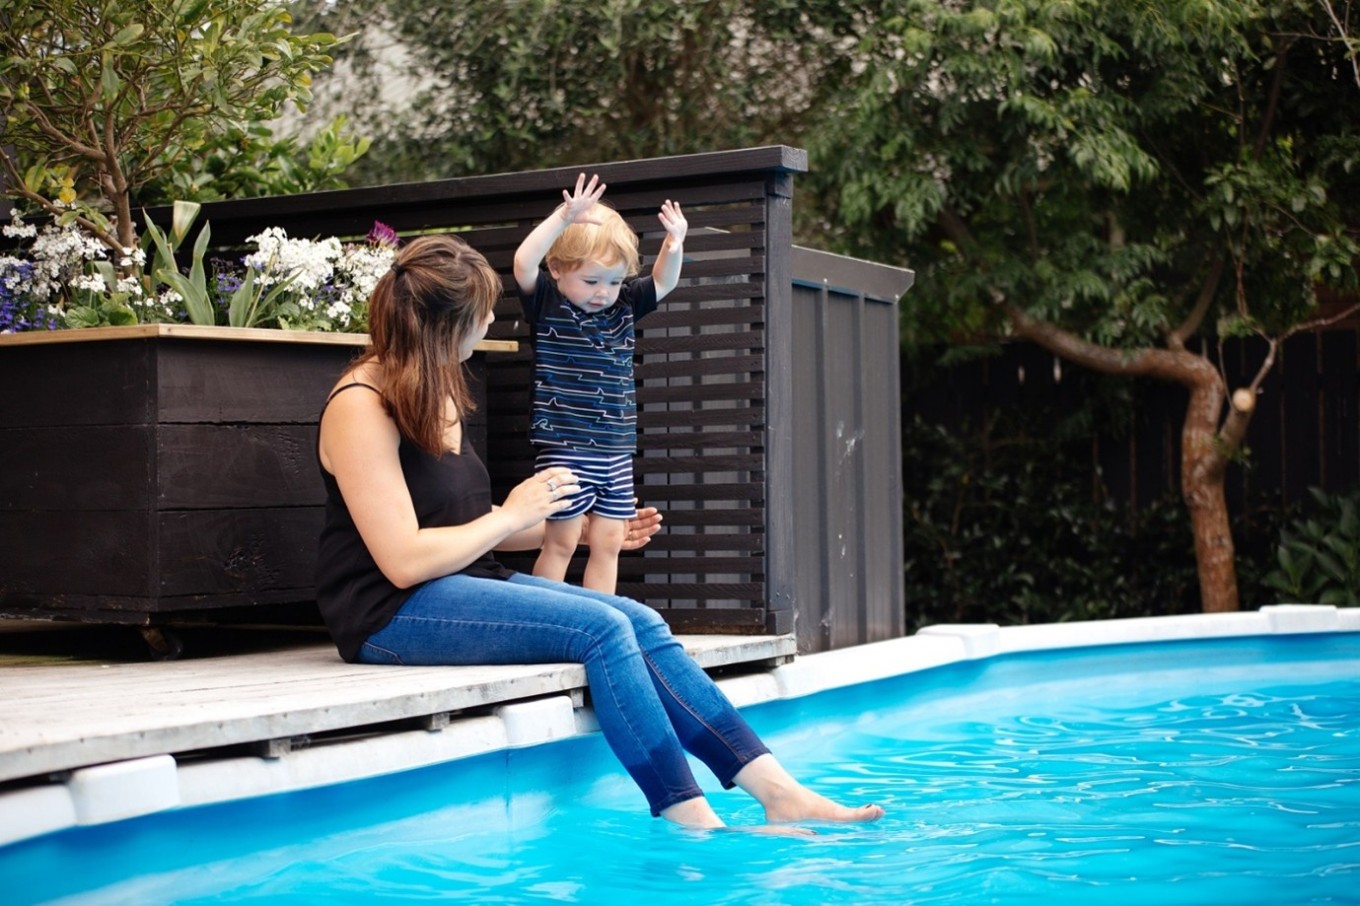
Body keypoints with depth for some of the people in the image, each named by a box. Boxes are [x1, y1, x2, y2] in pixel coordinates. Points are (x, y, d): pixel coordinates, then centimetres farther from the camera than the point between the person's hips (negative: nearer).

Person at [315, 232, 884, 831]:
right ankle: (691, 822, -20)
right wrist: (512, 516, -11)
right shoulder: (360, 407, -15)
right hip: (392, 613, -9)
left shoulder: (434, 393, 15)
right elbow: (405, 562, -21)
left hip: (467, 583, 9)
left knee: (642, 624, -8)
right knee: (602, 630, -24)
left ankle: (779, 791, -12)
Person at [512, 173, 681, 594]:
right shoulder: (547, 304, -6)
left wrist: (674, 244, -11)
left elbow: (662, 282, 10)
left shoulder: (622, 306, 10)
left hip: (616, 452, 6)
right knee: (561, 541, -2)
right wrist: (564, 218, -31)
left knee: (608, 543, 8)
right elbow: (524, 262, -21)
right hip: (564, 449, -6)